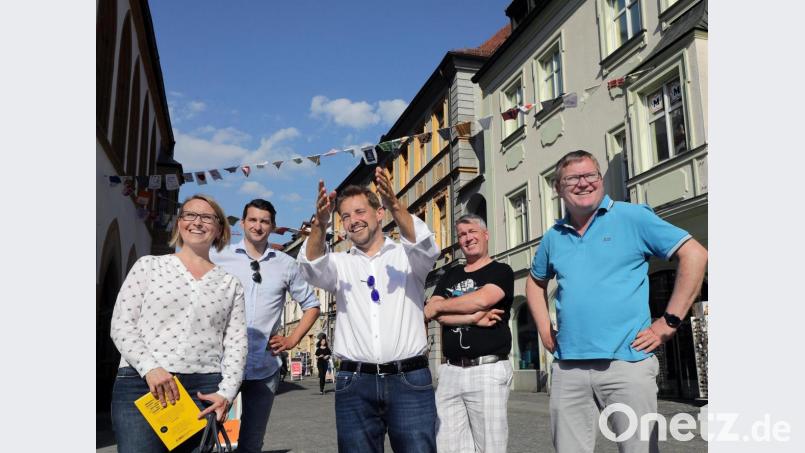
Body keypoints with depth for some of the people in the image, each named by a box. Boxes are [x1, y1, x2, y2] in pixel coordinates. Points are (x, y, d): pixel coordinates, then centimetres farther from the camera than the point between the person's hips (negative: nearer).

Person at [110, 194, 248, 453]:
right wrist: (150, 368, -11)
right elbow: (121, 326, 3)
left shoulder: (230, 283, 13)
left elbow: (236, 343, 8)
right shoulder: (148, 266, 9)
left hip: (205, 391, 2)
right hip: (140, 384, -1)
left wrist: (226, 392, -5)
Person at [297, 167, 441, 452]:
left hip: (410, 379, -1)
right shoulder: (340, 264, 13)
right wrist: (319, 223, -28)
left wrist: (395, 206, -30)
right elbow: (312, 266, -8)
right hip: (354, 384, 2)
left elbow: (425, 246, -13)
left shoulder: (406, 256, 9)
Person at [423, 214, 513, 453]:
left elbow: (481, 299, -16)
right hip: (450, 370, 5)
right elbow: (433, 312, 1)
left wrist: (439, 306, -3)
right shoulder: (449, 276, 17)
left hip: (488, 370, -4)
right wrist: (474, 318, -12)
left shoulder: (501, 271, 3)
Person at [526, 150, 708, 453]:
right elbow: (536, 282, 29)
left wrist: (669, 323, -9)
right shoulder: (553, 237, 13)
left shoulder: (633, 217, -1)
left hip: (626, 362, -4)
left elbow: (695, 255, -5)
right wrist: (545, 330, 15)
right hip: (567, 368, 4)